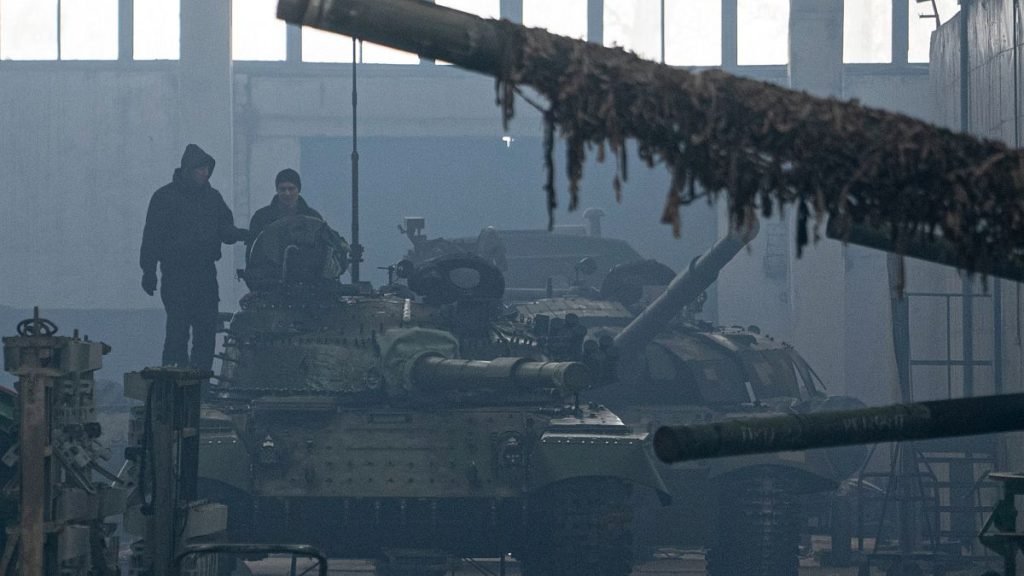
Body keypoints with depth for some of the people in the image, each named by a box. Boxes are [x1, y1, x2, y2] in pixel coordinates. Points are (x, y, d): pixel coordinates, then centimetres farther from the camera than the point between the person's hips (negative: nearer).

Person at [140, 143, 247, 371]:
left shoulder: (212, 197, 13)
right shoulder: (165, 197, -2)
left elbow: (225, 230, 13)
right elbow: (152, 236, -3)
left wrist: (240, 234, -10)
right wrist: (149, 271, -8)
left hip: (205, 274, 5)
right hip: (176, 274, -5)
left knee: (207, 329, 2)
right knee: (178, 329, -8)